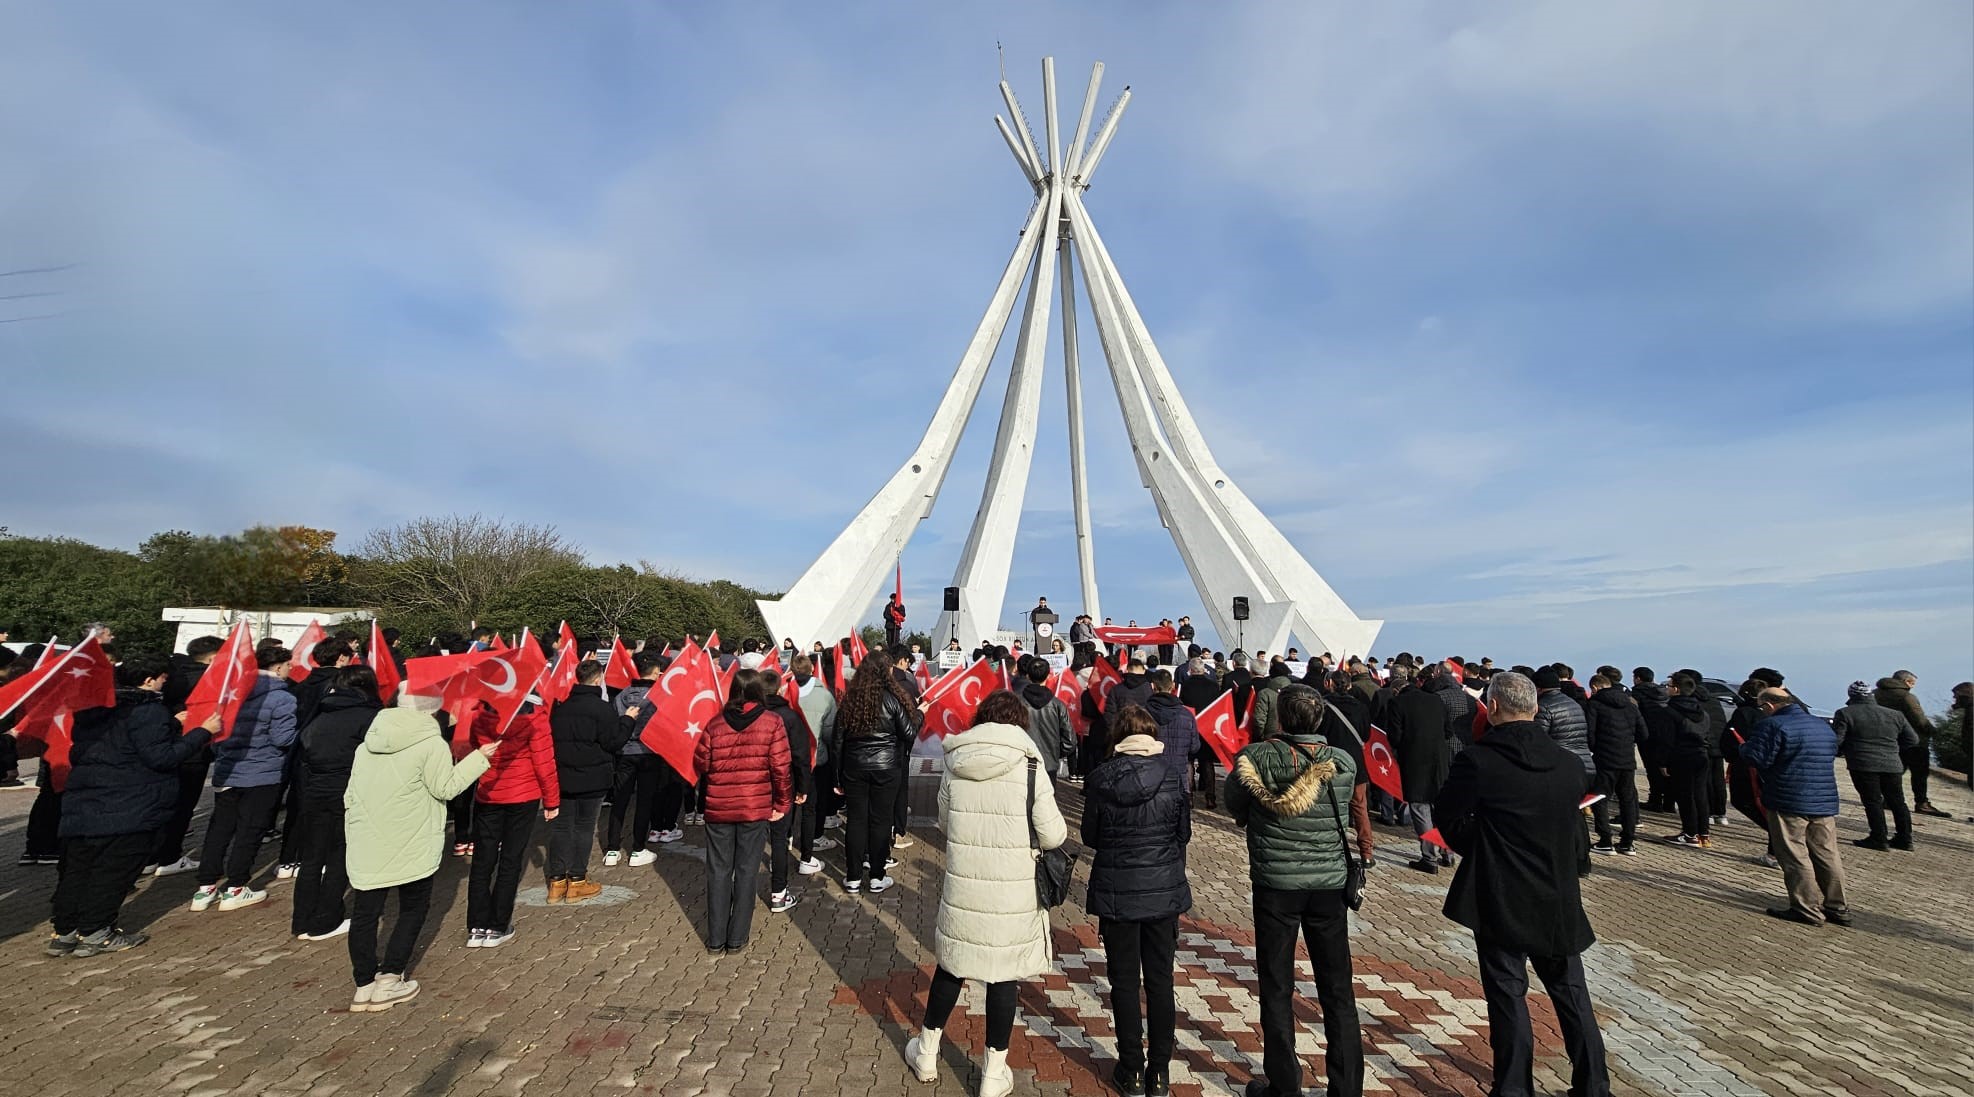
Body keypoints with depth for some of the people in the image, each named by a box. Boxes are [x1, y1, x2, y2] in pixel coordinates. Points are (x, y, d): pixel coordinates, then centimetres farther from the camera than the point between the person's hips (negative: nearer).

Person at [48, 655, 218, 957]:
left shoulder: (93, 708, 11)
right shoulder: (149, 712, -18)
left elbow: (76, 750, 25)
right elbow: (162, 757, -21)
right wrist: (203, 731, -16)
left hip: (81, 804, 8)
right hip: (129, 810, -8)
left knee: (76, 869, 14)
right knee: (114, 870, 2)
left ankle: (64, 931, 20)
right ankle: (94, 932, 8)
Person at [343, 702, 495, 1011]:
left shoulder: (367, 745, 9)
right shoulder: (431, 743, -14)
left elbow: (350, 797, 12)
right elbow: (445, 788, -10)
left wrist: (353, 835, 22)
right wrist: (479, 758, -5)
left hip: (366, 846, 6)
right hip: (412, 847, -5)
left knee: (365, 913, 12)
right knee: (413, 909, 12)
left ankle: (364, 986, 19)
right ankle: (388, 982, 12)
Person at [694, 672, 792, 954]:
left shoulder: (715, 723, -4)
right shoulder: (772, 722, -9)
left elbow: (700, 763, 1)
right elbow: (780, 767, -10)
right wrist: (782, 803, 1)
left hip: (717, 807, 2)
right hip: (756, 808, -1)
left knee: (718, 871, 13)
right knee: (746, 871, 10)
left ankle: (716, 940, 20)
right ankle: (736, 938, 17)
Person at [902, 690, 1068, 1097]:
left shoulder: (955, 765, -4)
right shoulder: (1028, 767, -13)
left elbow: (944, 822, 8)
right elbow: (1053, 835, -12)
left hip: (962, 887, 3)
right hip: (1013, 893, -2)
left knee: (951, 964, 21)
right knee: (1003, 975, 13)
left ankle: (926, 1054, 39)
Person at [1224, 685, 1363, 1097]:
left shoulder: (1256, 758, -14)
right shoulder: (1343, 763, -5)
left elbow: (1234, 808, -2)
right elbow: (1344, 813, 7)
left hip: (1276, 882, -3)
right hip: (1330, 882, 3)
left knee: (1277, 989, 11)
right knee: (1338, 990, 16)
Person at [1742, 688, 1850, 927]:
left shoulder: (1772, 725, -15)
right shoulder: (1824, 726, 12)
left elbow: (1755, 758, -18)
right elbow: (1832, 755, 25)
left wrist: (1743, 746, 1)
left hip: (1789, 802, -8)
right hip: (1825, 802, 8)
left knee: (1795, 857, 0)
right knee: (1827, 855, 15)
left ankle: (1807, 909, 4)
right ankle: (1837, 908, 21)